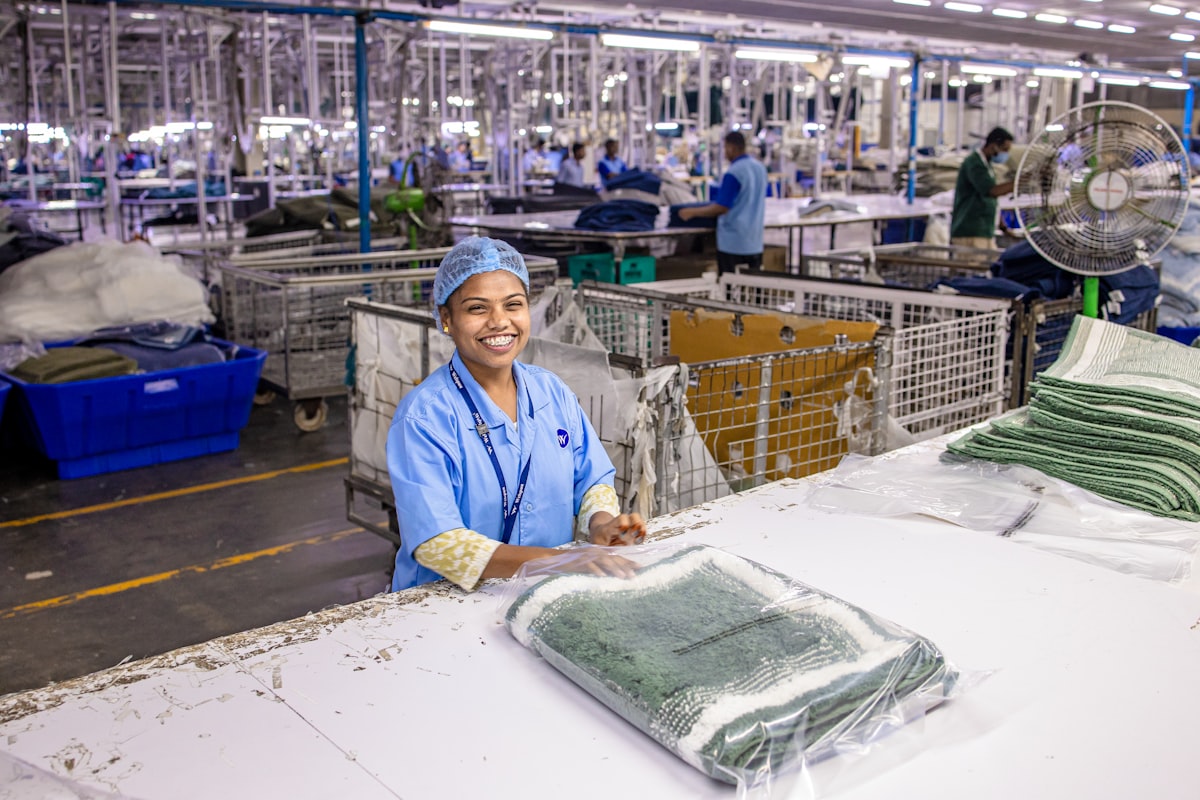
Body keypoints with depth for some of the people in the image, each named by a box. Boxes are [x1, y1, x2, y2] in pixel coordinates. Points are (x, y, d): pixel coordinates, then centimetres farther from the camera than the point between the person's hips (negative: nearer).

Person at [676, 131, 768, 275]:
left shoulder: (733, 173, -16)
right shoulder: (760, 168, 7)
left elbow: (721, 208, -19)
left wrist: (692, 212, -8)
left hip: (733, 243, -7)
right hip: (755, 242, 7)